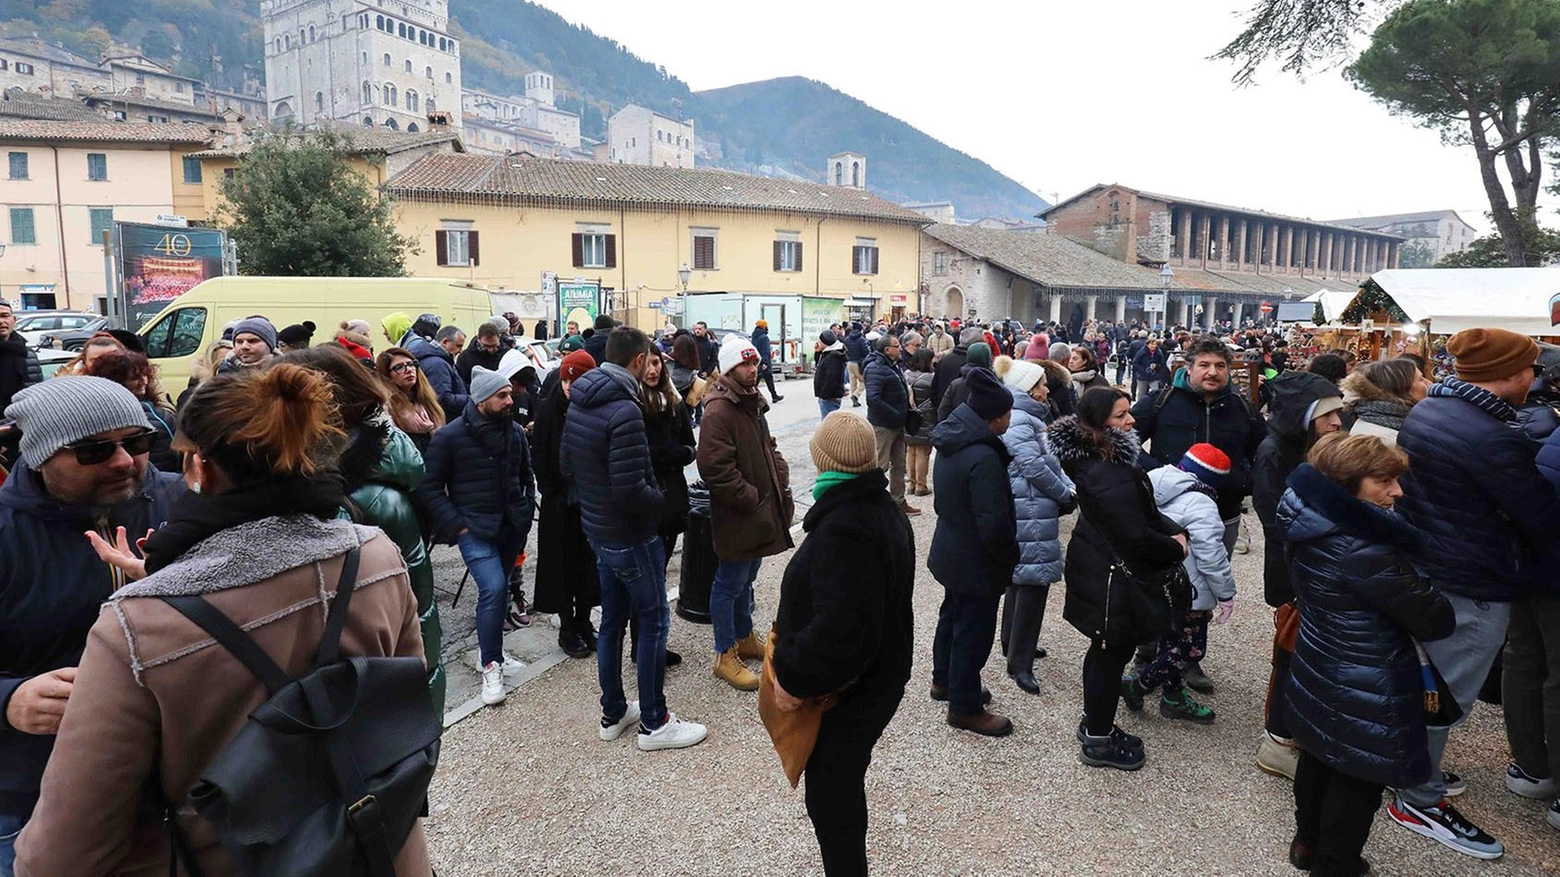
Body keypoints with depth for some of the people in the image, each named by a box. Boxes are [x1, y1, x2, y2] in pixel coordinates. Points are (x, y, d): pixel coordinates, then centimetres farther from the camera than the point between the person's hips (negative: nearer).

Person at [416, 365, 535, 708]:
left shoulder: (515, 432, 5)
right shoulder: (451, 435, -9)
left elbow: (526, 475, 20)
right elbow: (429, 486, -5)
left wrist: (526, 511, 10)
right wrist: (456, 524, -11)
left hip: (512, 526, 5)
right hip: (475, 528, -5)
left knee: (498, 589, 14)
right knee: (493, 588, -17)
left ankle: (490, 649, 34)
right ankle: (490, 665, -3)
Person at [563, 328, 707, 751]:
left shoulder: (579, 403, 4)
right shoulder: (624, 410, -24)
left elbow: (567, 467, 14)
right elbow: (630, 490, -28)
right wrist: (660, 498, -10)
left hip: (597, 527, 9)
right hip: (630, 534, -9)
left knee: (613, 618, 18)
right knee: (653, 620, 4)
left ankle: (613, 713, 30)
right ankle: (653, 723, 14)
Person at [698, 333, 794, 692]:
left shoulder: (753, 403, 13)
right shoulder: (719, 410, -20)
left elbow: (768, 447, 24)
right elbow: (715, 467, -26)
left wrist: (781, 480, 7)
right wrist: (751, 499, -21)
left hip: (761, 512, 10)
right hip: (736, 516, -10)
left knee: (746, 579, 22)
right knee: (729, 584, 2)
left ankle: (745, 637, 38)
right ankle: (725, 656, 14)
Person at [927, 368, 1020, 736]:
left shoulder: (951, 440, -2)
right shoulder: (983, 458, -31)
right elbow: (994, 523, -30)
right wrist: (1010, 558, -12)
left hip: (951, 551, 9)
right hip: (976, 562, -9)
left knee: (953, 616, 25)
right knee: (974, 630, 6)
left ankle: (944, 680, 44)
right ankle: (965, 707, 22)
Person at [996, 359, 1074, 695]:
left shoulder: (1027, 418, 17)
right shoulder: (1018, 421, -17)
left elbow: (1051, 461, 15)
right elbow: (1034, 467, -22)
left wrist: (1068, 488, -1)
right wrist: (1067, 494, -9)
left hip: (1027, 511, 11)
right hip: (1031, 512, -11)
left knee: (1021, 577, 19)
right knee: (1034, 580, -7)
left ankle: (1014, 643, 33)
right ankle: (1020, 662, -1)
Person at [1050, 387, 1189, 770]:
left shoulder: (1094, 459, 4)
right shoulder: (1110, 475, -29)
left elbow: (1143, 508, 12)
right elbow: (1136, 536, -27)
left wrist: (1173, 530, -1)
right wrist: (1175, 549, -9)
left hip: (1098, 568, 10)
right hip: (1112, 578, -10)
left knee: (1105, 651, 22)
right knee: (1112, 654, 4)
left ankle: (1094, 723, 38)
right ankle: (1099, 742, 19)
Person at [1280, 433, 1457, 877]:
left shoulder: (1310, 528, -5)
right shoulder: (1366, 552, -31)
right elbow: (1436, 621, -21)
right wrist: (1438, 602, 2)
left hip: (1316, 675, 8)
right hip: (1364, 694, -8)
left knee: (1319, 758, 24)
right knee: (1359, 780, 11)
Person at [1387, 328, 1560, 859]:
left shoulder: (1426, 410, 3)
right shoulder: (1492, 439, -26)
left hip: (1424, 568, 9)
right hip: (1472, 588, -9)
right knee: (1448, 696, 4)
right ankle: (1418, 802, 18)